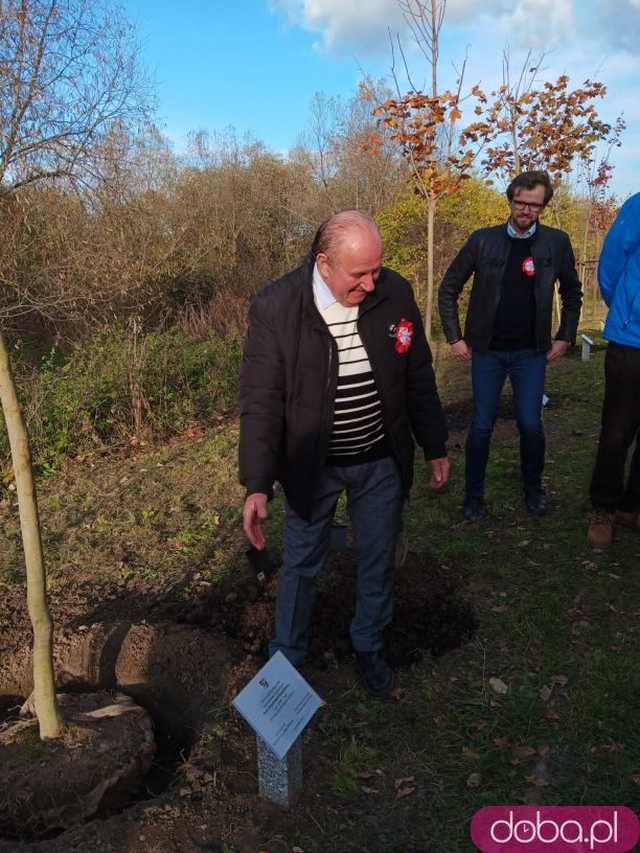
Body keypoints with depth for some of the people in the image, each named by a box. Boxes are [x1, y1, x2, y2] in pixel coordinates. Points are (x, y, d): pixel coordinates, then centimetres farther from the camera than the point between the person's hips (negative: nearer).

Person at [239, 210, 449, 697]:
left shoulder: (395, 293, -10)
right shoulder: (276, 307, -19)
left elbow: (419, 379, 2)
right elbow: (261, 402, -16)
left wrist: (435, 448, 6)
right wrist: (258, 485, -19)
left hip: (382, 461, 3)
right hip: (312, 465, -2)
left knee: (378, 563, 17)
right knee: (302, 566, 14)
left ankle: (369, 647, 42)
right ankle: (287, 658, 37)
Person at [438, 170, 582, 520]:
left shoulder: (557, 242, 1)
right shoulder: (483, 240, -3)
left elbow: (572, 294, 13)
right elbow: (448, 290, 3)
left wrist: (565, 337, 5)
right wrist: (455, 338, -1)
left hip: (531, 353, 1)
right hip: (487, 351, 0)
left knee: (530, 425, 0)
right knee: (482, 425, 3)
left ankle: (533, 489, 24)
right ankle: (474, 495, 18)